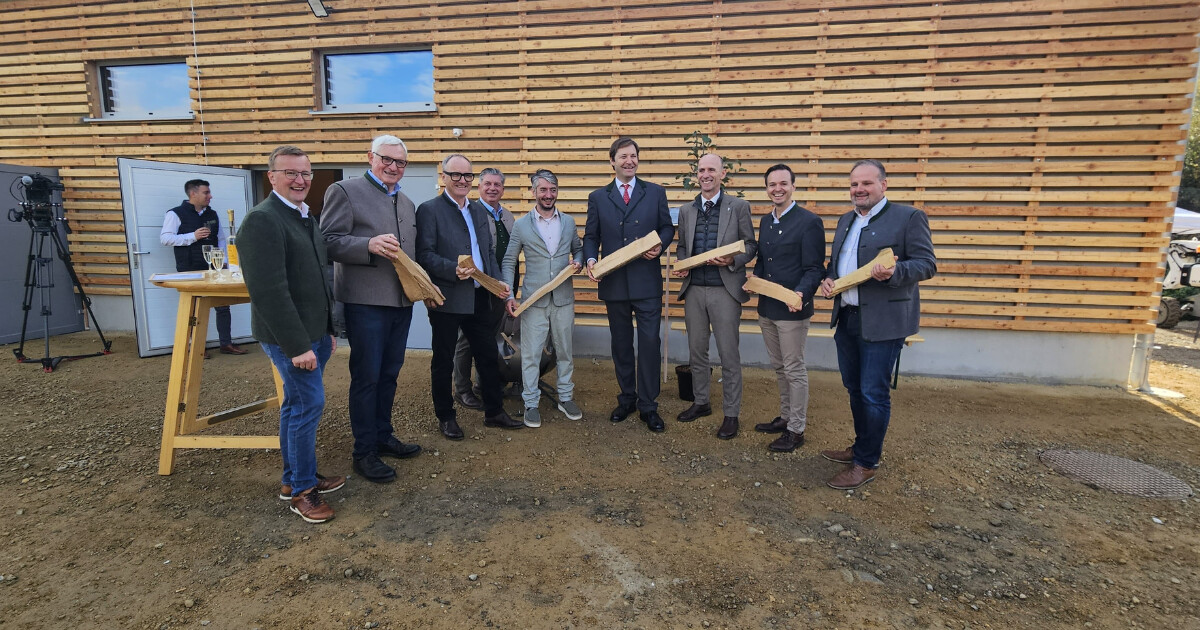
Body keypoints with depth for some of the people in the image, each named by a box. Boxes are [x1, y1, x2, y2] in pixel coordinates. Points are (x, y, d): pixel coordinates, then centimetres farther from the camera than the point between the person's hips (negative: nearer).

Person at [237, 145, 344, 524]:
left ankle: (294, 478, 30)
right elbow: (269, 290, -23)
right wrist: (297, 345, -24)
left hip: (314, 332, 9)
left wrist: (327, 330, 18)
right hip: (289, 335, -9)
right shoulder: (263, 220, -16)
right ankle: (302, 489, 13)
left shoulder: (306, 219, 14)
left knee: (296, 404, 16)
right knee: (308, 404, -3)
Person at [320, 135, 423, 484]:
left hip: (402, 301, 7)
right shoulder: (344, 191, -4)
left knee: (389, 375, 15)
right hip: (365, 301, -7)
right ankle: (364, 452, 14)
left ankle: (383, 437, 30)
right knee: (367, 377, 1)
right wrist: (369, 245, -27)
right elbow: (329, 242, -12)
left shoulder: (407, 203, 18)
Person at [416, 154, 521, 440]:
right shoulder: (429, 210, -6)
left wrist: (498, 282, 4)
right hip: (447, 298, -6)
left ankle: (494, 412, 26)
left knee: (489, 356, 12)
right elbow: (424, 254, -13)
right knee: (443, 361, 9)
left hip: (480, 297, 6)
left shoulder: (478, 212, 15)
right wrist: (453, 270, -27)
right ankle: (445, 417, 24)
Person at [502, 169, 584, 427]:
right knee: (531, 354, 2)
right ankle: (531, 403, 14)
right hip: (533, 300, -2)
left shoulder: (568, 222, 7)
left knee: (565, 351, 11)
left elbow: (578, 249, 19)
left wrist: (578, 262, -4)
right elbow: (508, 262, 3)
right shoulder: (521, 225, 0)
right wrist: (509, 295, -5)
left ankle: (565, 398, 26)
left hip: (563, 299, 3)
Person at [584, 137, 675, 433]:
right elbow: (591, 236, 7)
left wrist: (660, 246, -13)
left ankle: (648, 406, 10)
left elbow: (667, 227, 8)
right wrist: (591, 260, -12)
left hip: (647, 283, -1)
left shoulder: (656, 193, 6)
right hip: (614, 283, 2)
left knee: (650, 342, -2)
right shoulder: (597, 197, 7)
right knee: (621, 344, 12)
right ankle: (627, 399, 28)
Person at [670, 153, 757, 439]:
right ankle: (701, 402, 31)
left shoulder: (739, 207, -1)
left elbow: (750, 246, 0)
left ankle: (731, 414, 15)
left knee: (729, 355, 2)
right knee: (696, 351, 14)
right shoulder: (686, 210, 11)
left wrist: (732, 260, -18)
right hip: (693, 289, 4)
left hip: (725, 290, -4)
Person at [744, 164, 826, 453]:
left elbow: (815, 268, -14)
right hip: (766, 308, 7)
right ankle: (786, 416, 33)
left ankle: (796, 430, 15)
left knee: (794, 370, 2)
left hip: (792, 309, -7)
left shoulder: (809, 222, -11)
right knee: (779, 367, 18)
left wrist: (802, 293, -30)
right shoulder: (765, 221, 12)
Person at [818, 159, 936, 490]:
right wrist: (828, 279, 2)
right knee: (854, 389, 17)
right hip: (846, 318, 7)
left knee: (873, 393, -2)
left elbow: (927, 264, -10)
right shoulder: (846, 220, 16)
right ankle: (860, 447, 34)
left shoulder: (909, 217, -6)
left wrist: (894, 272, -28)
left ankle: (866, 463, 12)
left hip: (883, 321, -7)